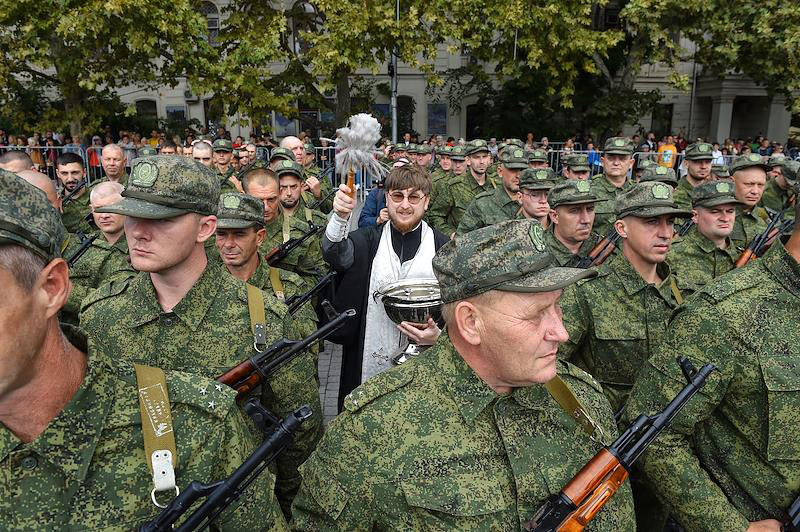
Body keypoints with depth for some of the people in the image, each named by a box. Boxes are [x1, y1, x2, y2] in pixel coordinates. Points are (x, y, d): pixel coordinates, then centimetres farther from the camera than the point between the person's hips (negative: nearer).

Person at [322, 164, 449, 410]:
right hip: (366, 362, 1)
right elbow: (336, 254, -19)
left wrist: (438, 335, -16)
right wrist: (340, 217, -38)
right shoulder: (368, 240, 3)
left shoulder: (443, 248, 0)